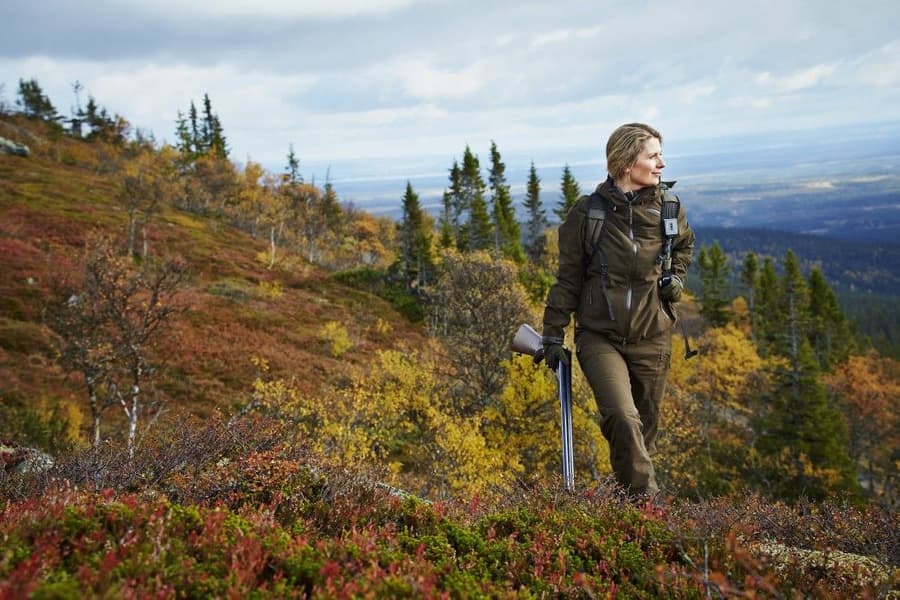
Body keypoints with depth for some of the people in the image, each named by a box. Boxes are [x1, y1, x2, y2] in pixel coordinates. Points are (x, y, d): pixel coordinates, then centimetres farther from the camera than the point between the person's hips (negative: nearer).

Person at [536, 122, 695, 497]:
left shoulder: (668, 207, 2)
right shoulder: (588, 211, -5)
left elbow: (684, 245, 26)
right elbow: (568, 278, 1)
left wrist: (676, 276, 8)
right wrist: (553, 335, 0)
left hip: (652, 339, 3)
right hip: (599, 336, -3)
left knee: (644, 431, 10)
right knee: (623, 419, -22)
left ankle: (634, 498, 30)